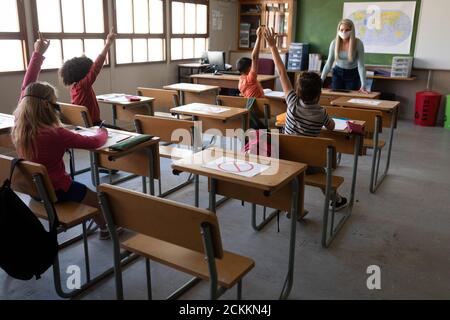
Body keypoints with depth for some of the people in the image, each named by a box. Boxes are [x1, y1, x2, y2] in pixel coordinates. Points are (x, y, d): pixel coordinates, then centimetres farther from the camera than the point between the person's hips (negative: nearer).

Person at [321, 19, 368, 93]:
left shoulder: (358, 43, -18)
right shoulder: (334, 43, -12)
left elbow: (361, 65, -19)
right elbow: (328, 64, -6)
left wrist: (363, 85, -25)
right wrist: (320, 80, -12)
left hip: (352, 74, -2)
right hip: (338, 73, 2)